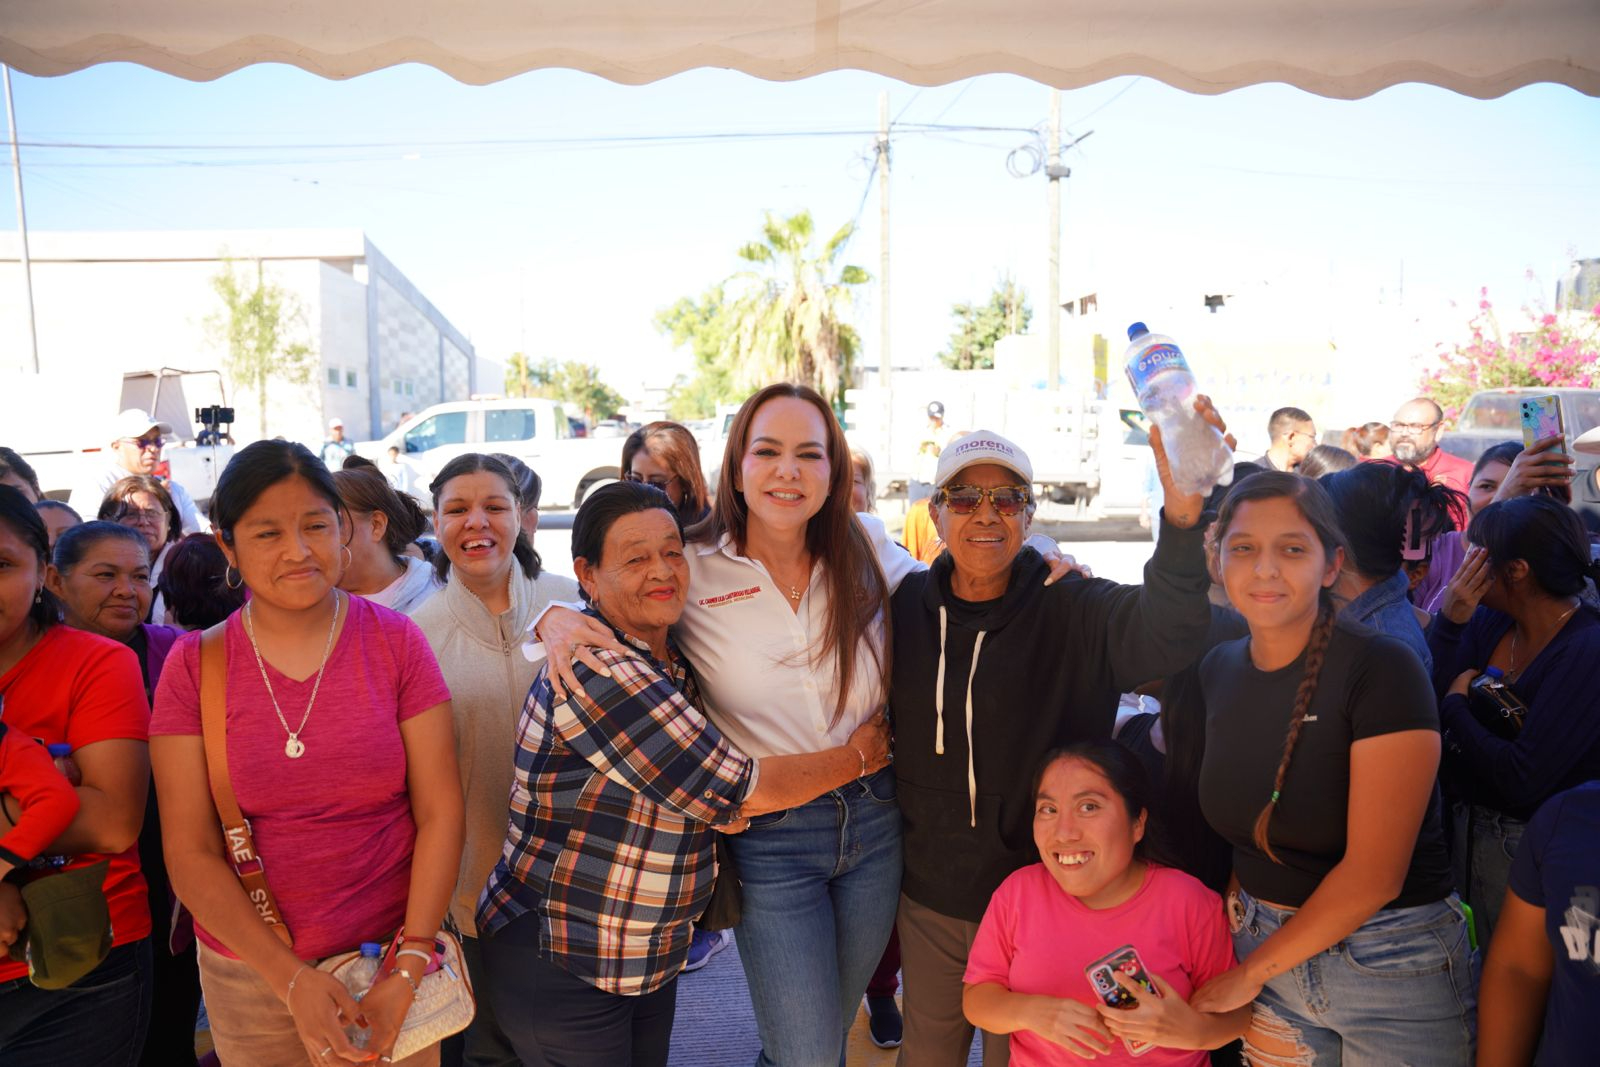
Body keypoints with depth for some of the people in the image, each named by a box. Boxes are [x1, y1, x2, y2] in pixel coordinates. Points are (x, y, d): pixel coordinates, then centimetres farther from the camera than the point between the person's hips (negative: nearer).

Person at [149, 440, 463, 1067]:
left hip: (391, 951, 0)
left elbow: (440, 814, -8)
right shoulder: (192, 665, -5)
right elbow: (190, 853, -6)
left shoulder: (396, 643, -7)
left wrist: (408, 972, -14)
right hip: (249, 968, 1)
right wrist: (293, 979, -14)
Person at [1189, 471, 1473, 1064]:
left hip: (1391, 964, -5)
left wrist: (1251, 971, -13)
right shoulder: (1218, 669, -1)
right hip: (1264, 947, 5)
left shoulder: (1381, 670, -19)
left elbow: (1374, 873, -20)